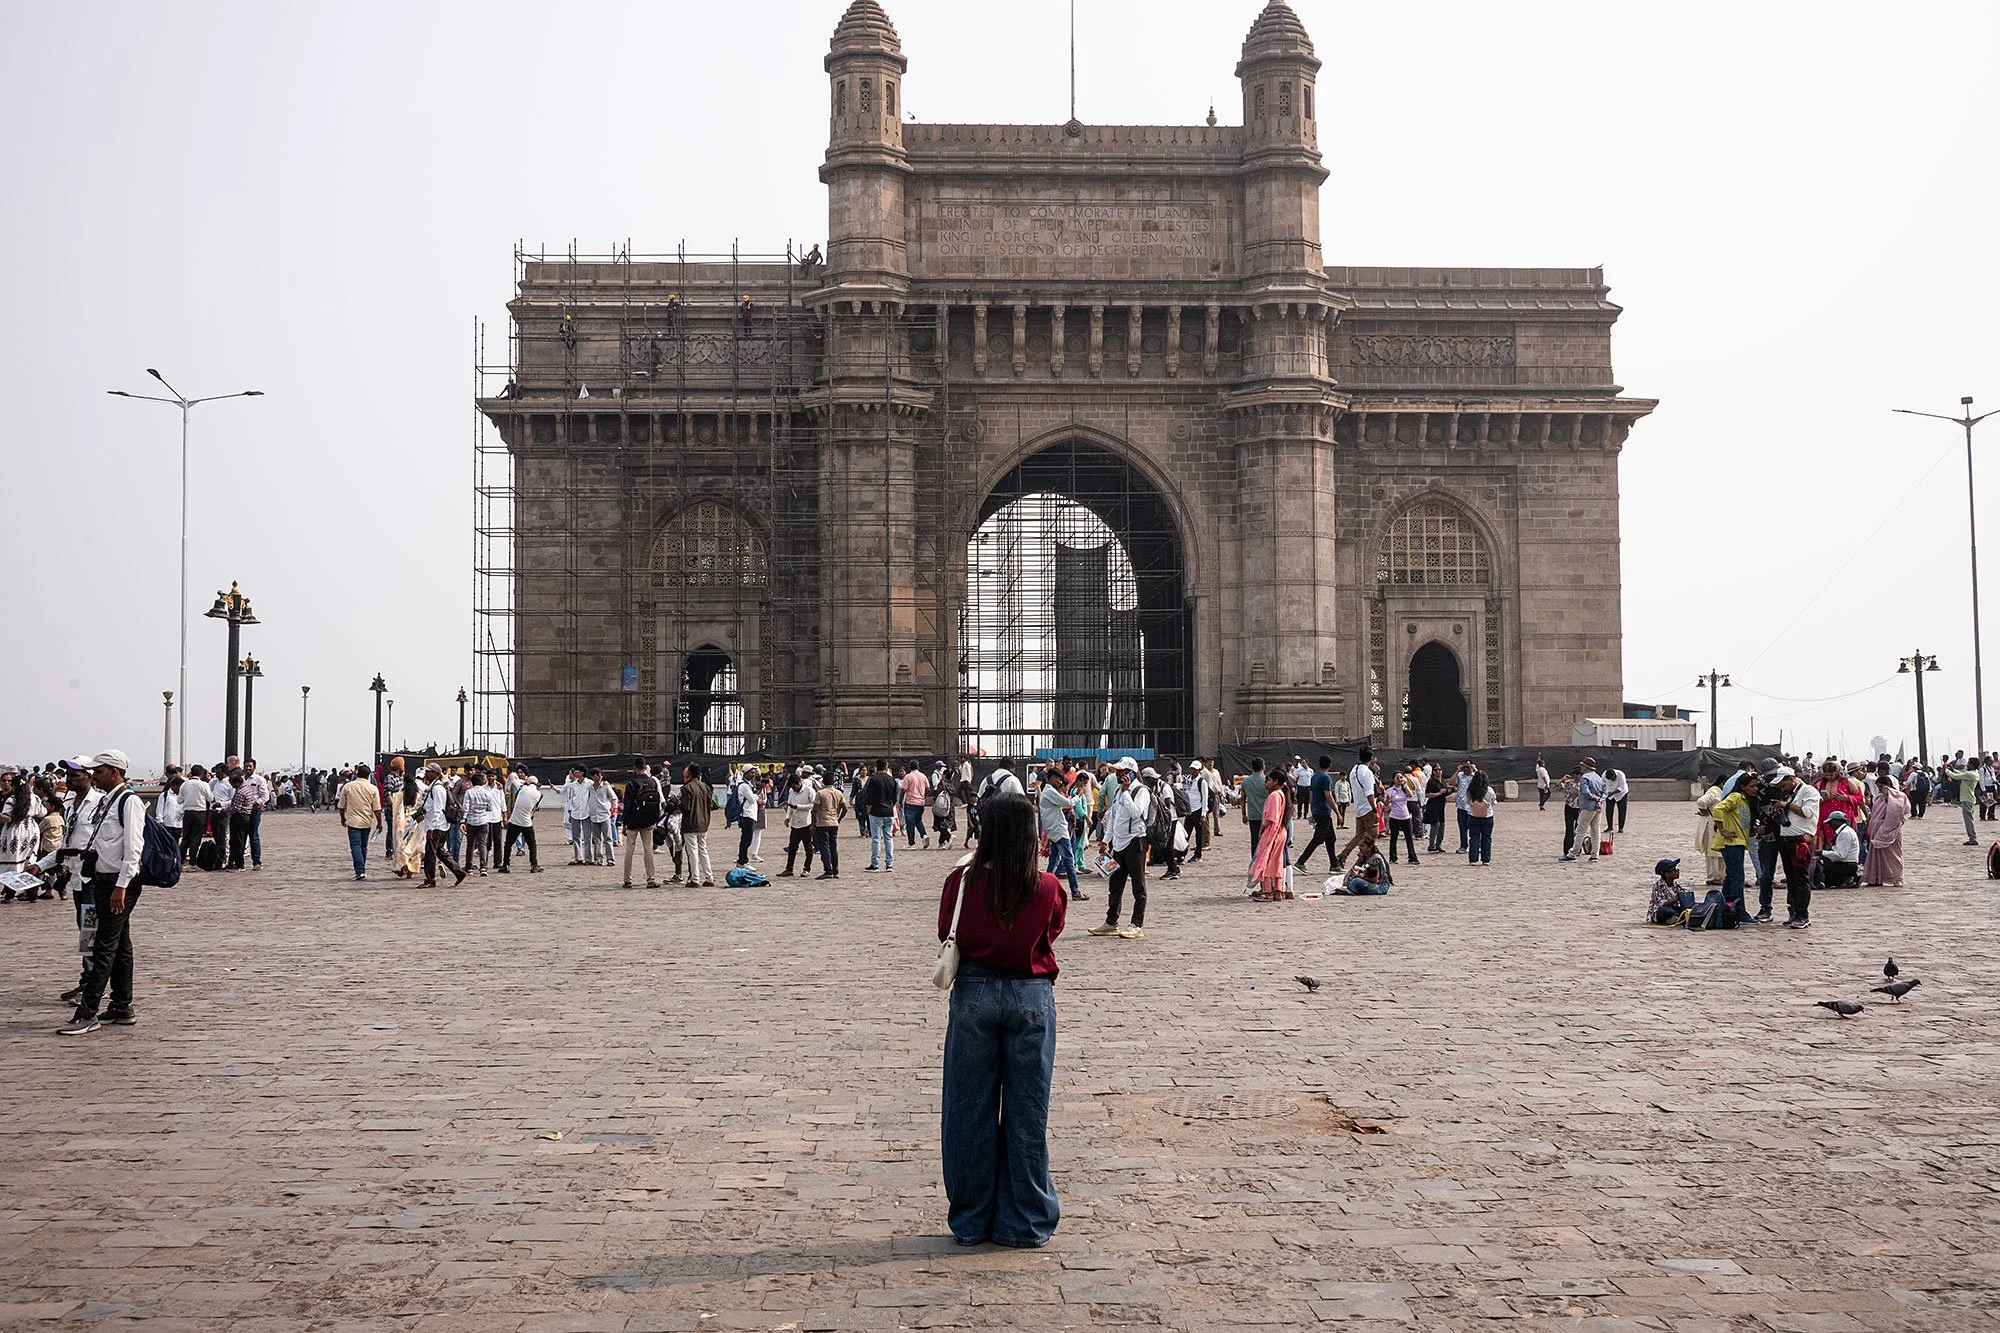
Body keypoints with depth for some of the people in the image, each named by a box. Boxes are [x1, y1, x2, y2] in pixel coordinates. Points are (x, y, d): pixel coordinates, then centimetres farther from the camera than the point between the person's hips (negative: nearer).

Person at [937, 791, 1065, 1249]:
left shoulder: (962, 882, -9)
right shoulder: (1046, 888, -10)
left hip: (974, 994, 0)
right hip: (1031, 996, 0)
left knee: (970, 1109, 10)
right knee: (1026, 1112, 7)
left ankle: (972, 1221, 18)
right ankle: (1025, 1223, 14)